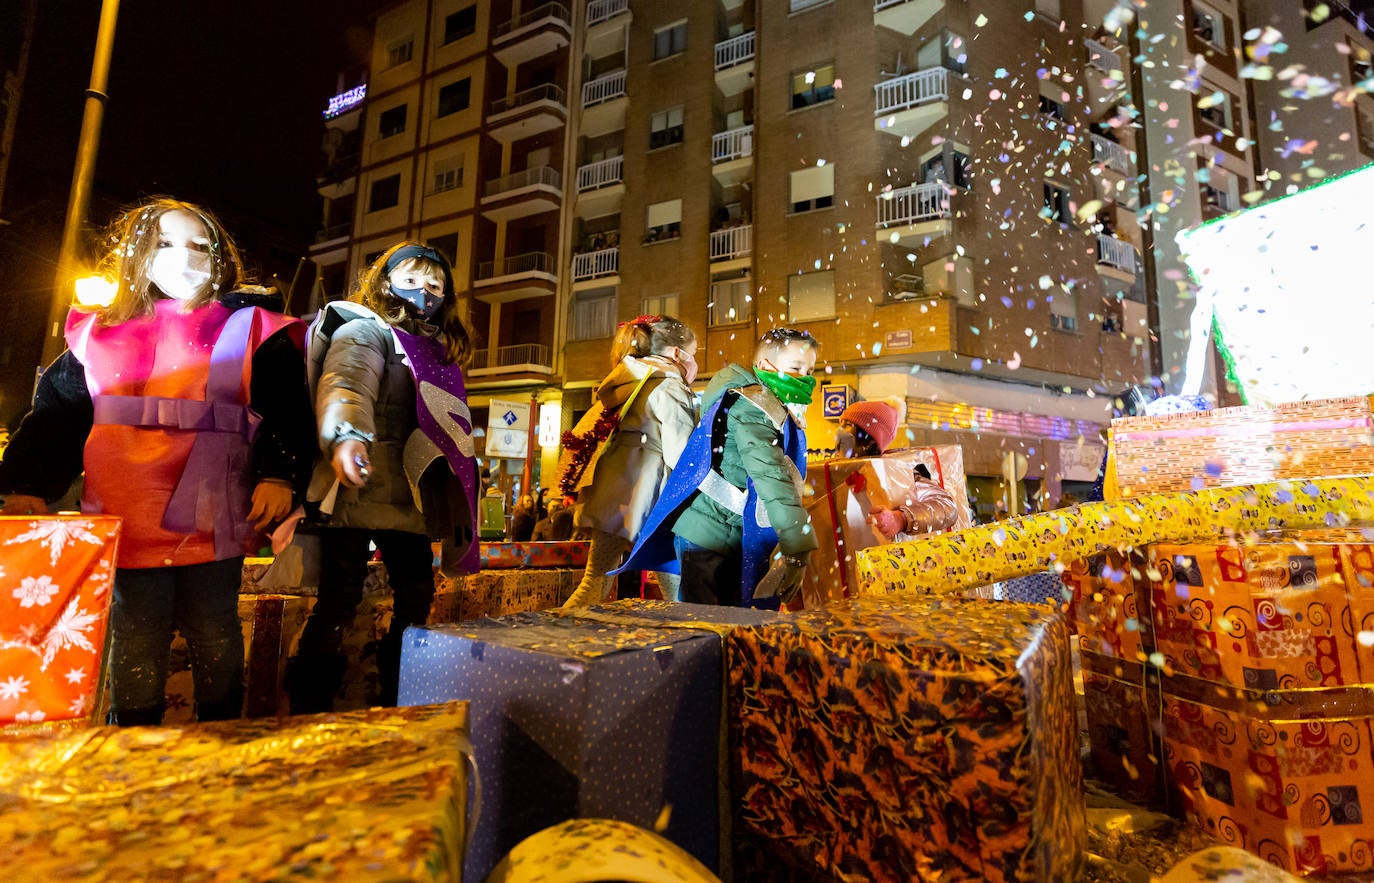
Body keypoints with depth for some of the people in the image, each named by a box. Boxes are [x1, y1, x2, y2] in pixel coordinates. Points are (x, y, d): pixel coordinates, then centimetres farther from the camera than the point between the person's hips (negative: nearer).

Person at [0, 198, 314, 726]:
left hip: (211, 519, -2)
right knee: (135, 638, 7)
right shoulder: (100, 333, 14)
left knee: (214, 637, 5)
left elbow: (287, 414, -3)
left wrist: (279, 476, -17)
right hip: (125, 520, 3)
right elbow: (56, 415, 14)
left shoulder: (251, 330, 5)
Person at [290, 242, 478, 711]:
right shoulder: (364, 330, -1)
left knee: (417, 593, 12)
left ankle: (399, 702, 27)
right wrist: (346, 437, -44)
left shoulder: (436, 351, 20)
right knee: (340, 600, -3)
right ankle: (308, 707, 12)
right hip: (358, 490, -8)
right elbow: (346, 383, -22)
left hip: (406, 500, 8)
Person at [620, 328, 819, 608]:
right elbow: (772, 477, -27)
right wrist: (799, 548, -31)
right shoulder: (751, 408, -17)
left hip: (736, 537, 10)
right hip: (707, 532, -10)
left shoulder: (782, 412, 14)